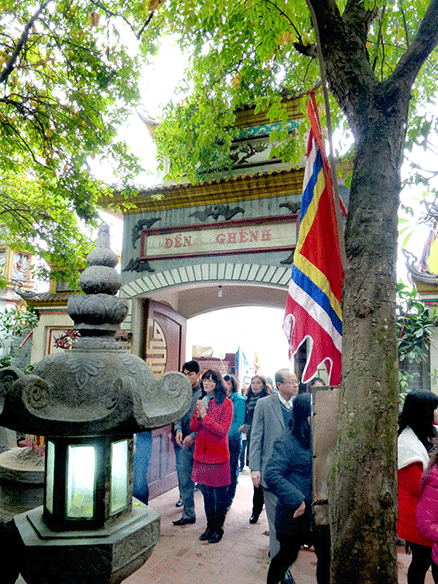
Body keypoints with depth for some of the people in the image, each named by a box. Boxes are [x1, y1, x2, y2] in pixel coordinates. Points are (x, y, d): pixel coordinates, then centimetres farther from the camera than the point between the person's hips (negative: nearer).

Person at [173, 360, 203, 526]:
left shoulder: (204, 393, -12)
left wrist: (193, 436, -18)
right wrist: (178, 430, -5)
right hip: (185, 444, 6)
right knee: (184, 481, 13)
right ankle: (188, 514, 28)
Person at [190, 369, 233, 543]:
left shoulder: (226, 403, -10)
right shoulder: (201, 402, 8)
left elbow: (223, 430, -16)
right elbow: (193, 427, 7)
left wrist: (205, 416, -21)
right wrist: (198, 416, -14)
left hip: (218, 454, -5)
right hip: (201, 453, 6)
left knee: (219, 493, 6)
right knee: (206, 492, 16)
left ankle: (218, 528, 22)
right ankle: (210, 526, 30)